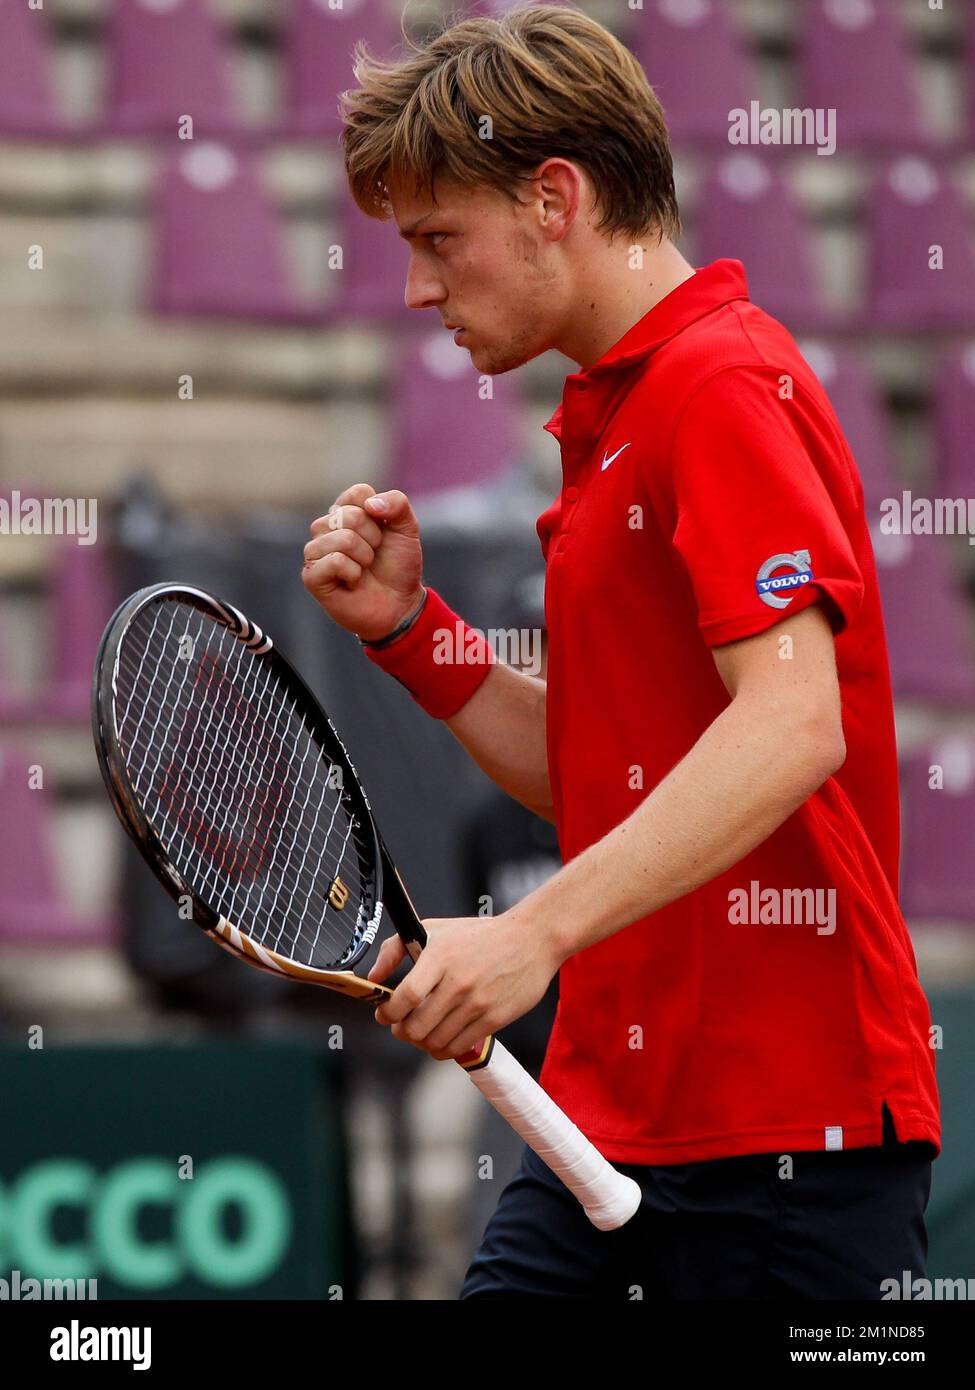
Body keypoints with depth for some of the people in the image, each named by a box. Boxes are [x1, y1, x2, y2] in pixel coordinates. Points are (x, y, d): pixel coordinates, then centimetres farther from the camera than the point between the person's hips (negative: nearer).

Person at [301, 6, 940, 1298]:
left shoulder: (725, 383, -12)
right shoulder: (611, 420, 18)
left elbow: (793, 725, -24)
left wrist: (535, 930, -29)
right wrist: (407, 626, 10)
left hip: (788, 1122, -9)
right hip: (617, 1117, 9)